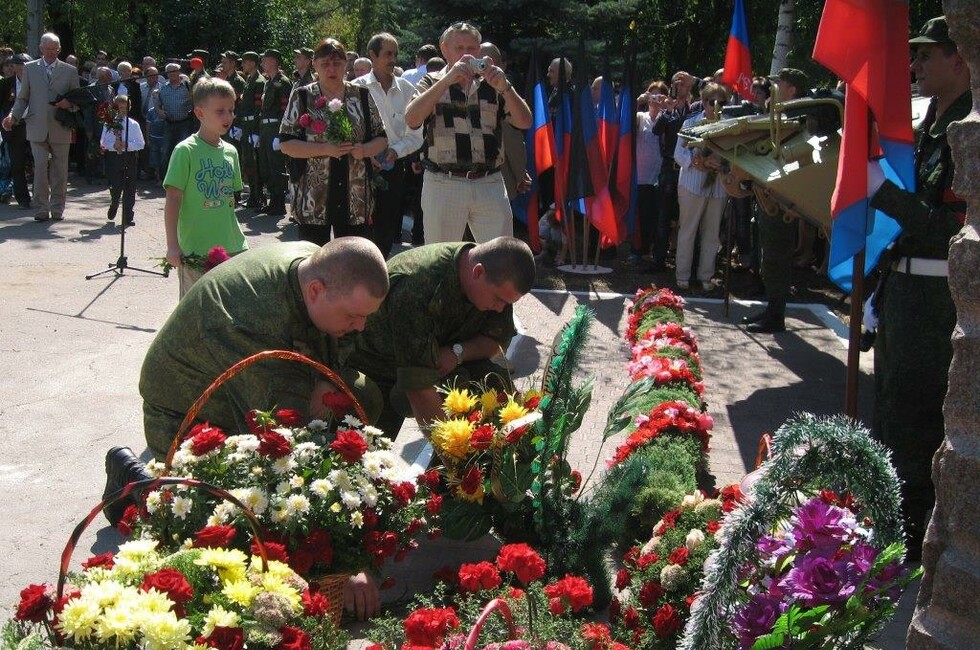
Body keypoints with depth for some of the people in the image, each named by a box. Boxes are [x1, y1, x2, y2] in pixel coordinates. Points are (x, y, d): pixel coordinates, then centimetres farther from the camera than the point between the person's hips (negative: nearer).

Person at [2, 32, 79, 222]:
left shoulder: (70, 71, 8)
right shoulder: (30, 68, 10)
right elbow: (22, 98, 10)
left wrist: (69, 104, -13)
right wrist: (13, 116, -6)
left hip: (61, 129, 0)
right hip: (37, 129, 0)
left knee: (60, 171, 5)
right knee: (40, 170, -5)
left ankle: (58, 209, 16)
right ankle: (42, 209, 0)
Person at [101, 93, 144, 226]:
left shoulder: (133, 124, 1)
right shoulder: (109, 123, 2)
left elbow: (141, 144, -2)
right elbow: (103, 142, 1)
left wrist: (126, 145, -16)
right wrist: (113, 145, -18)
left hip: (130, 158, 0)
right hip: (113, 157, 0)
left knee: (130, 188, 3)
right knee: (115, 187, -1)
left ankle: (128, 217, 12)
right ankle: (113, 207, 31)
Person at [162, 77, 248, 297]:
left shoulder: (231, 151, 10)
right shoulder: (186, 151, -8)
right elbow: (173, 199, -11)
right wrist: (172, 245, -15)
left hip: (232, 248, 6)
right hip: (196, 250, -6)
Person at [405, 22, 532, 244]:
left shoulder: (492, 84, 13)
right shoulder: (432, 83, 9)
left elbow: (525, 122, 2)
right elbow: (412, 120, -10)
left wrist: (505, 88, -15)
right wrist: (448, 79, -15)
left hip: (490, 185, 2)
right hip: (443, 185, -1)